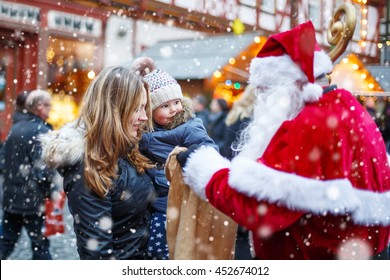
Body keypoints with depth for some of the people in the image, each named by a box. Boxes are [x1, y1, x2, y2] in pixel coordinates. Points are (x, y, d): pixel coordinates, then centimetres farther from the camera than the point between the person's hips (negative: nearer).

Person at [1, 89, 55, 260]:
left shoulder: (15, 128, 10)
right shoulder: (41, 131, -15)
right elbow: (44, 170, -22)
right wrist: (51, 192, -9)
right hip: (32, 199, -7)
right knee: (40, 245, 4)